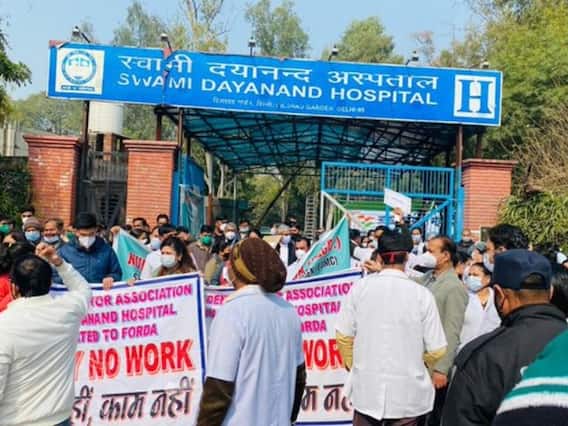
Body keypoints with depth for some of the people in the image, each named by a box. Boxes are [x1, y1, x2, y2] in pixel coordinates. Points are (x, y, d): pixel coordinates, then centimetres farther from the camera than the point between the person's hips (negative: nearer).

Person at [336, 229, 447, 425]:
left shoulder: (360, 288, -7)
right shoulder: (422, 294, -10)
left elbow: (343, 335, -1)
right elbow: (436, 349, -6)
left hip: (367, 388, 2)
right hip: (407, 392, -1)